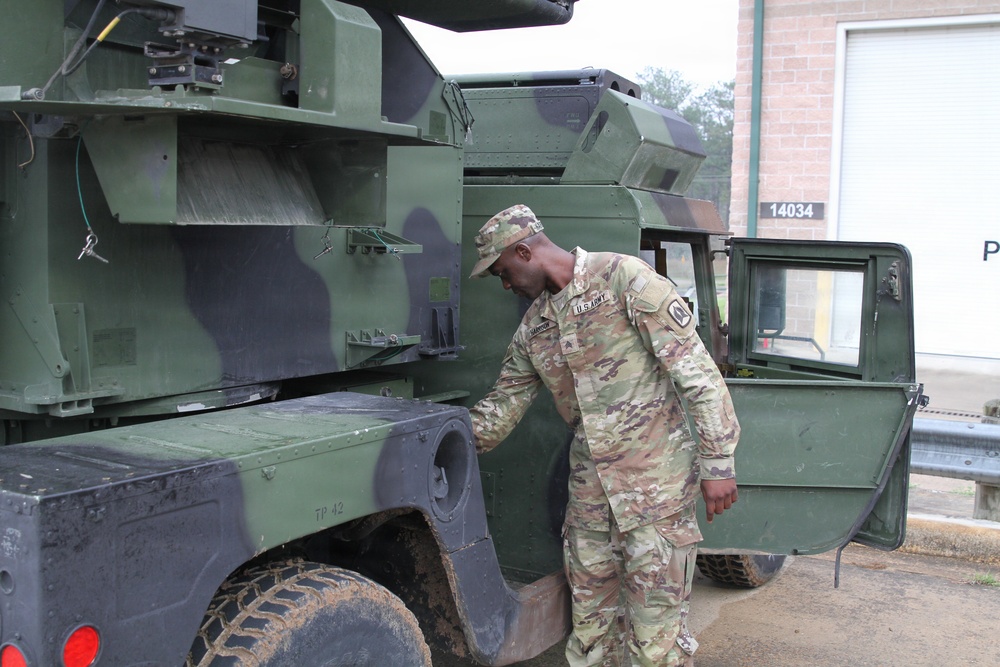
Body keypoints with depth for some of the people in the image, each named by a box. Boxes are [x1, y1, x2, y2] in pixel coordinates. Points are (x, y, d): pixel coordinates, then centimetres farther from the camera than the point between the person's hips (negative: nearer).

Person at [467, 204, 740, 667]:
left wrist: (718, 464, -15)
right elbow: (503, 404, 19)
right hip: (589, 490, 7)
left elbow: (695, 370, -13)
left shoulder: (623, 278, -10)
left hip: (656, 486, -7)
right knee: (590, 627, 14)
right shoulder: (533, 327, 12)